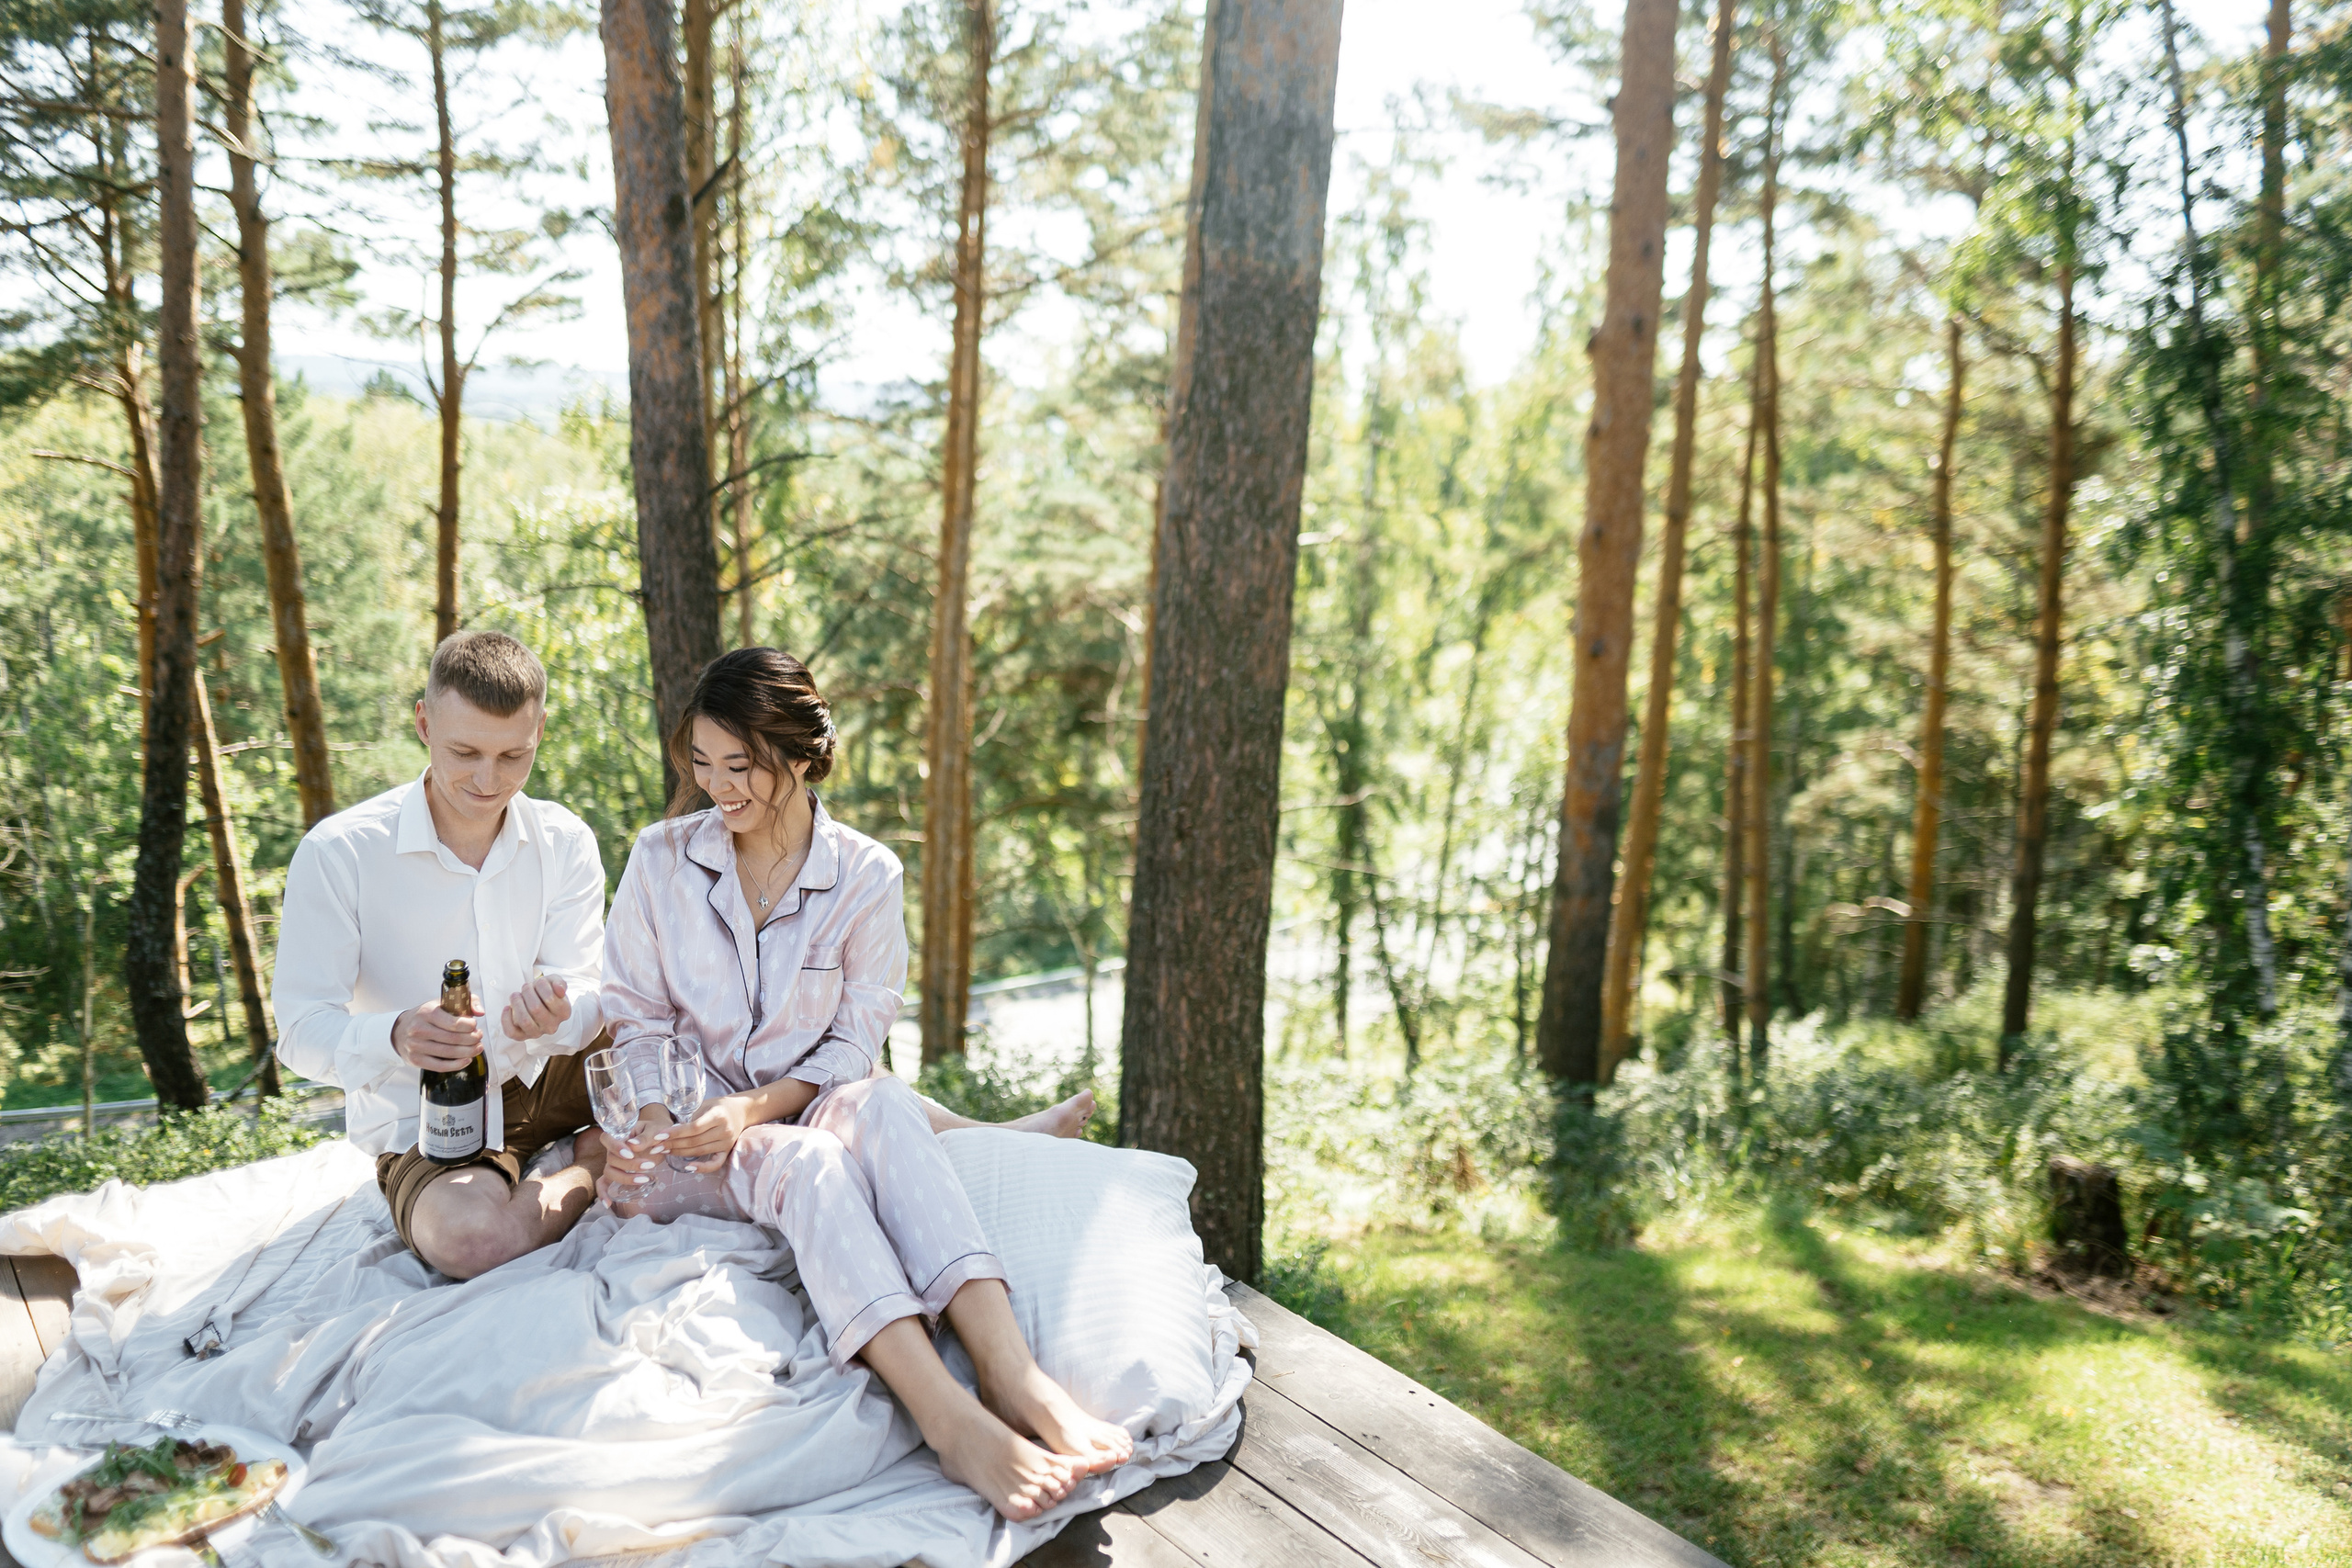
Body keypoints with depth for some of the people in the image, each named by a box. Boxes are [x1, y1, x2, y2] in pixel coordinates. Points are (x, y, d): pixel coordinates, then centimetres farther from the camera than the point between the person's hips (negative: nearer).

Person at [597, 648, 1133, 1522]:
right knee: (806, 1162, -36)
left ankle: (1011, 1374, -51)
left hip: (811, 1109, 1)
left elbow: (854, 1042, -2)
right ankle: (951, 1422, -56)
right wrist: (651, 1122, -16)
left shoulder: (867, 876, -3)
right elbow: (636, 1017, 3)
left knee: (879, 1105, -36)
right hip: (702, 1126, -1)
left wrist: (754, 1106, -18)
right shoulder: (661, 859, -1)